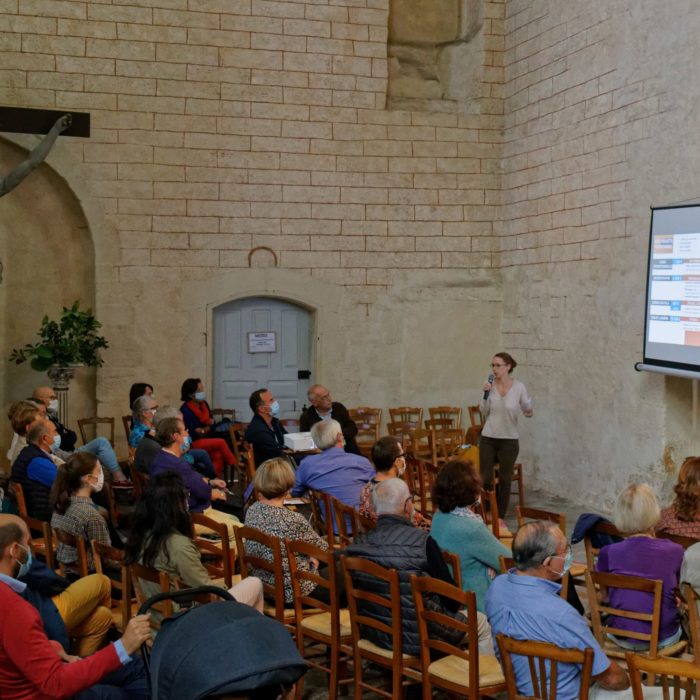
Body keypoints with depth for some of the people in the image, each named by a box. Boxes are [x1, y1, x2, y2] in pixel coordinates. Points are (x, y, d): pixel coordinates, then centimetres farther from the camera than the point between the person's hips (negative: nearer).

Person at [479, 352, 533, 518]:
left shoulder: (519, 387, -8)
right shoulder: (491, 385, -3)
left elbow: (527, 409, 2)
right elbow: (484, 412, 2)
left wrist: (529, 412, -21)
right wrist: (485, 395, -13)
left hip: (509, 440, -2)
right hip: (488, 438, 2)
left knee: (504, 480, 8)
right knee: (485, 478, 3)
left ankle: (500, 517, 21)